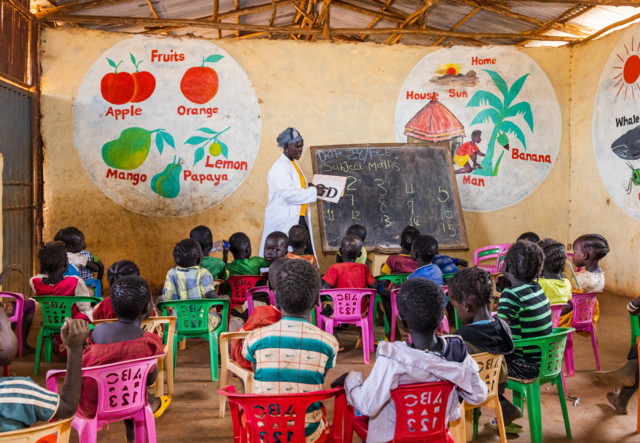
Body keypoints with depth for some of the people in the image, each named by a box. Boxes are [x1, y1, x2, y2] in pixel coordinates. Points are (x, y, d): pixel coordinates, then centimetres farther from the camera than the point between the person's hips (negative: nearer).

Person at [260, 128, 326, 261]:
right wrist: (314, 192, -18)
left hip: (299, 219, 9)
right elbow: (288, 193, -22)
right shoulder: (280, 167, -13)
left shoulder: (293, 165, 17)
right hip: (284, 222, -9)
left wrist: (307, 187, 9)